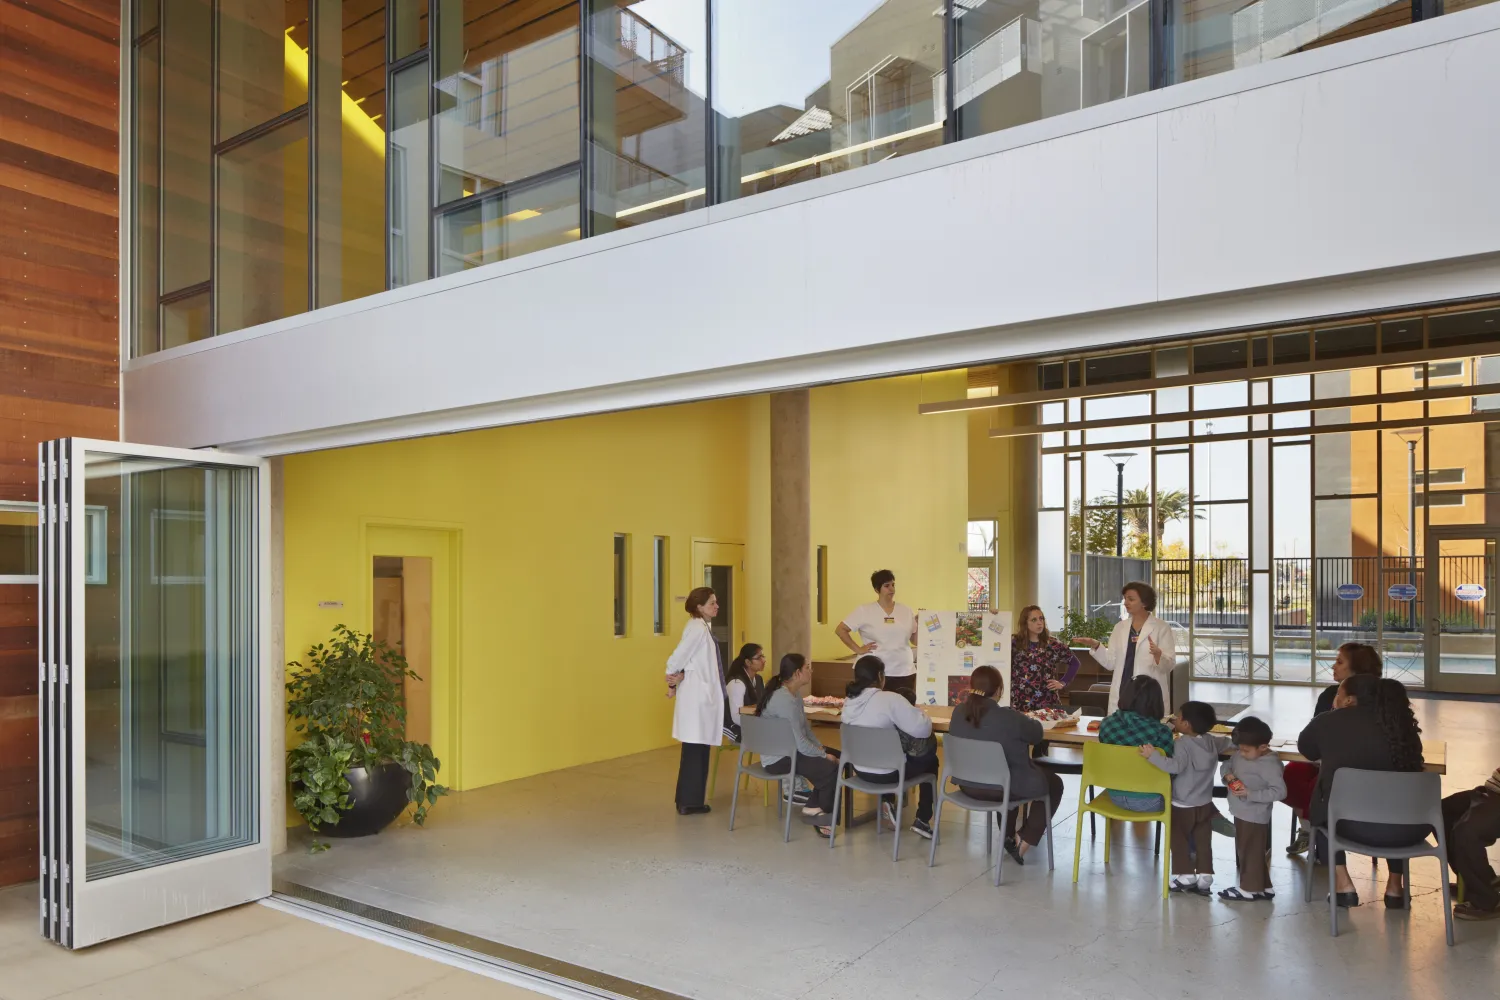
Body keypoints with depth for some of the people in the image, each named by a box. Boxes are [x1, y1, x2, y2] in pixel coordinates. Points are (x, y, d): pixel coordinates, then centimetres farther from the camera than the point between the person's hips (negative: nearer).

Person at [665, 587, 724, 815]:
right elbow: (676, 659, -19)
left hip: (702, 696, 10)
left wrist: (679, 678, -6)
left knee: (697, 751, 14)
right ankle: (689, 802, 5)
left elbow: (688, 661, 10)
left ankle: (689, 800, 22)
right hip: (697, 697, -10)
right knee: (695, 751, -3)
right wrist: (673, 683, -5)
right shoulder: (697, 628, -17)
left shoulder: (702, 627, 13)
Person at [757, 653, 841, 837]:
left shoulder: (794, 694, 6)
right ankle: (823, 816, 4)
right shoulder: (784, 699, -27)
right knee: (831, 768, -21)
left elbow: (805, 727, 13)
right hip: (779, 758, -11)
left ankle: (815, 807, 9)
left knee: (838, 758, 4)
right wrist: (824, 756, -14)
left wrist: (821, 748, 0)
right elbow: (800, 743, -28)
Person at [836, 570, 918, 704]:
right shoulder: (865, 611, -2)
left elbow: (916, 641, 12)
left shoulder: (906, 611, 8)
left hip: (904, 673, 3)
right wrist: (858, 649, -6)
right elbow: (840, 630, -1)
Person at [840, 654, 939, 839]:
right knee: (930, 759, 20)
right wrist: (921, 714, -2)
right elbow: (922, 729, -22)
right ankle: (923, 820, 20)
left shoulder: (849, 700, -2)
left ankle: (887, 802, 23)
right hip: (886, 772, -6)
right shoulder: (889, 699, -23)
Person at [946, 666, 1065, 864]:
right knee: (1054, 783, 21)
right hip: (1003, 787, -6)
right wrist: (1027, 720, 16)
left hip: (968, 785, 6)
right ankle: (1023, 843, 16)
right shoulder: (1009, 717, -26)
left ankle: (1009, 836, 45)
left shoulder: (959, 712, -8)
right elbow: (1036, 733, -5)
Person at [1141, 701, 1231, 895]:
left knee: (1179, 841, 9)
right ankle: (1204, 878, 14)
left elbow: (1175, 766, -40)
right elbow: (1228, 743, 20)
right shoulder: (1211, 741, -2)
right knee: (1203, 843, 13)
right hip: (1205, 805, 6)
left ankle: (1186, 876, 9)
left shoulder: (1183, 744, -24)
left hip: (1183, 806, -6)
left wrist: (1153, 755, -44)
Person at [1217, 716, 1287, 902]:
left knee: (1251, 851, 5)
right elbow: (1226, 764, 15)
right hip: (1241, 813, 9)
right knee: (1245, 850, 19)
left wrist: (1250, 794, -28)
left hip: (1254, 816, -9)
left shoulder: (1270, 765, -23)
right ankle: (1263, 887, 32)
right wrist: (1227, 774, -8)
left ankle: (1249, 889, 20)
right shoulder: (1239, 754, 1)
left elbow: (1280, 791, -26)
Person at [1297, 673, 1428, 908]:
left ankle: (1342, 883, 21)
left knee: (1319, 805, 31)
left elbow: (1306, 750, 22)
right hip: (1409, 830, 3)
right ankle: (1395, 886, 37)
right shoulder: (1403, 725, 11)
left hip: (1354, 825, -3)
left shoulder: (1329, 722, 3)